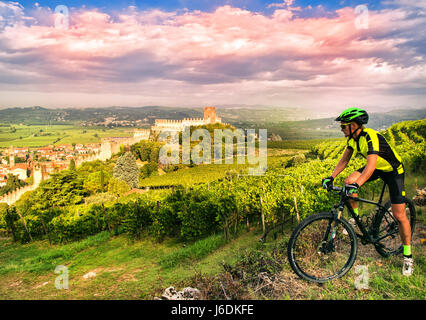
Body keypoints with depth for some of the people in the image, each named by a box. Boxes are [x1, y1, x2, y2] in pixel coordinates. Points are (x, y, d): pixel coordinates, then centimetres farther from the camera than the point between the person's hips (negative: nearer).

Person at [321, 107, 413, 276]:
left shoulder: (371, 137, -34)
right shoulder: (353, 138, -9)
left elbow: (371, 165, -45)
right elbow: (344, 160, -2)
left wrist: (356, 185, -57)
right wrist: (331, 177, -13)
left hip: (393, 170, -7)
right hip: (376, 168, 7)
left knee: (399, 215, -8)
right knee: (348, 182, -15)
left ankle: (408, 255, 9)